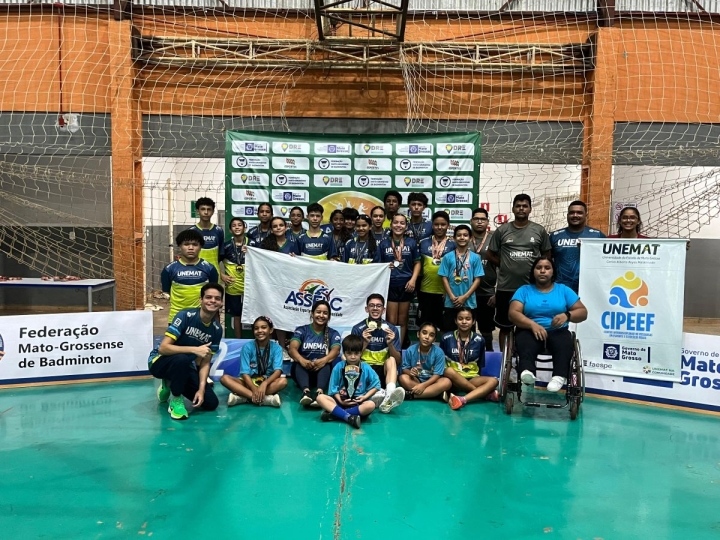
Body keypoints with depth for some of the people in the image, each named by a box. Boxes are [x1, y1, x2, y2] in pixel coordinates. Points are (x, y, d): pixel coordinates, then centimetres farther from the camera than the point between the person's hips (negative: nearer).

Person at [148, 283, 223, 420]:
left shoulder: (217, 329, -7)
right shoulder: (185, 316, -23)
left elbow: (205, 362, -4)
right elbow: (163, 348, -29)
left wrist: (201, 389, -17)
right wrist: (194, 349, -35)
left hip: (184, 367, 5)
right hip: (160, 361, -5)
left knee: (211, 403, -7)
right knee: (181, 359, -40)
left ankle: (170, 385, 16)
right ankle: (175, 401, -14)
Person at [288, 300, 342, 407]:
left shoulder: (333, 333, 6)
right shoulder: (301, 330, 4)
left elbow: (336, 351, -15)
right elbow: (292, 349, -14)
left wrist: (323, 360, -39)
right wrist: (302, 360, -38)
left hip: (322, 372, 0)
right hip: (302, 370, 0)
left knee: (326, 364, -32)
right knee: (299, 363, -32)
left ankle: (319, 393, -56)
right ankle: (306, 392, -57)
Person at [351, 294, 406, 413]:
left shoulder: (392, 329, 1)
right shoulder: (357, 329, 0)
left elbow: (398, 361, -1)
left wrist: (390, 344, -19)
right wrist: (365, 343, -18)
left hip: (384, 372, 1)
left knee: (391, 360, -29)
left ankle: (389, 394, -54)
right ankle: (379, 394, -52)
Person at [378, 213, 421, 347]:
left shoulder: (411, 243, 3)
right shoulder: (384, 244, 4)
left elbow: (417, 263, 5)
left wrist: (413, 280, -7)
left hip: (406, 285, 1)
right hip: (390, 285, 0)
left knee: (402, 321, 9)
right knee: (391, 321, -1)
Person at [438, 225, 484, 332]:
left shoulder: (475, 257, 1)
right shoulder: (448, 257, 1)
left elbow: (477, 279, -1)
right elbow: (444, 278, 0)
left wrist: (465, 297, -10)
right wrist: (452, 297, -10)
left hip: (469, 303, 0)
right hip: (451, 303, 0)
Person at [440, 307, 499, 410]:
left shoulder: (479, 340, 2)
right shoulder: (446, 338, -1)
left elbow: (480, 364, 11)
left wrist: (477, 381, 1)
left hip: (471, 379, 2)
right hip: (453, 379, -2)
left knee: (493, 381, -25)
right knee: (449, 371, -35)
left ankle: (463, 399, -45)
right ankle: (484, 393, -26)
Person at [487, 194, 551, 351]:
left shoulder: (539, 230, 3)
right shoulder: (502, 230, 1)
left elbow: (546, 255, 11)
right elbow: (491, 254, 7)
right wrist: (506, 265, 0)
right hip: (506, 287, 0)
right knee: (505, 326, 10)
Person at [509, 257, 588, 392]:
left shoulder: (564, 290, 16)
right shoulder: (524, 290, 11)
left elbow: (582, 312, 11)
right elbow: (513, 313, -2)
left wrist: (567, 315, -13)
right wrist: (533, 324, -21)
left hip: (557, 332, 2)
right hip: (530, 330, -1)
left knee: (565, 344, -35)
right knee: (526, 345, -37)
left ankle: (559, 376, -54)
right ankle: (527, 372, -62)